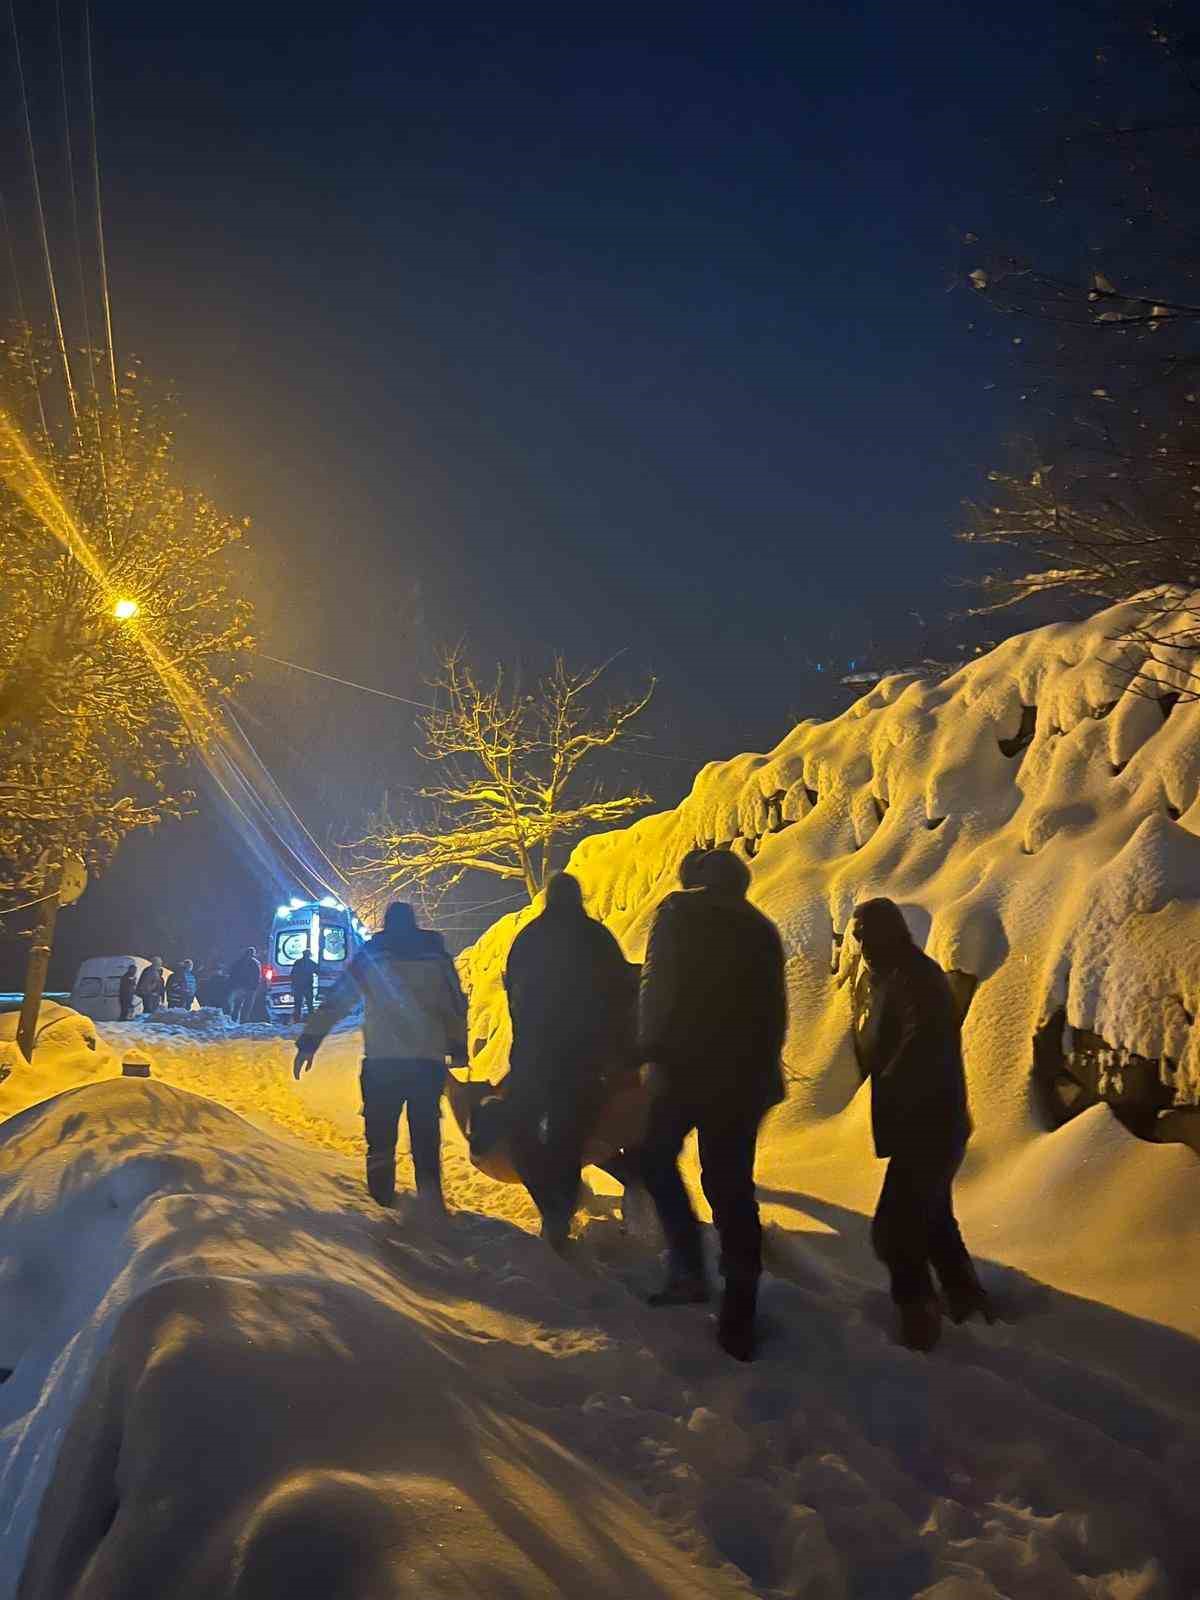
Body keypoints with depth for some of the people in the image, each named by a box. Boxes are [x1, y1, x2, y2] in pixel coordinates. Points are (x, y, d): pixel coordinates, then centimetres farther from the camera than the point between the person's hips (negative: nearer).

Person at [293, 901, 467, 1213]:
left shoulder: (370, 955, 7)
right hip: (429, 1061, 1)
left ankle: (381, 1201, 8)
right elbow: (457, 1006, 9)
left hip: (381, 1061, -1)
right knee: (426, 1134, 10)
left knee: (380, 1137, 9)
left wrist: (309, 1041, 6)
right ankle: (430, 1192, -5)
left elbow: (335, 1000, 4)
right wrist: (459, 1050, 16)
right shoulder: (436, 954, 9)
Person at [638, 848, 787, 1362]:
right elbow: (775, 1010, 14)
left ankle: (689, 1269, 4)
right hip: (745, 1075, 4)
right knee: (732, 1185, 7)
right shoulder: (761, 929, 13)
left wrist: (648, 1048, -5)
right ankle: (739, 1320, 7)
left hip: (686, 1064, -4)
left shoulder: (679, 912, -1)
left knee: (657, 1157, 18)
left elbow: (657, 985, -12)